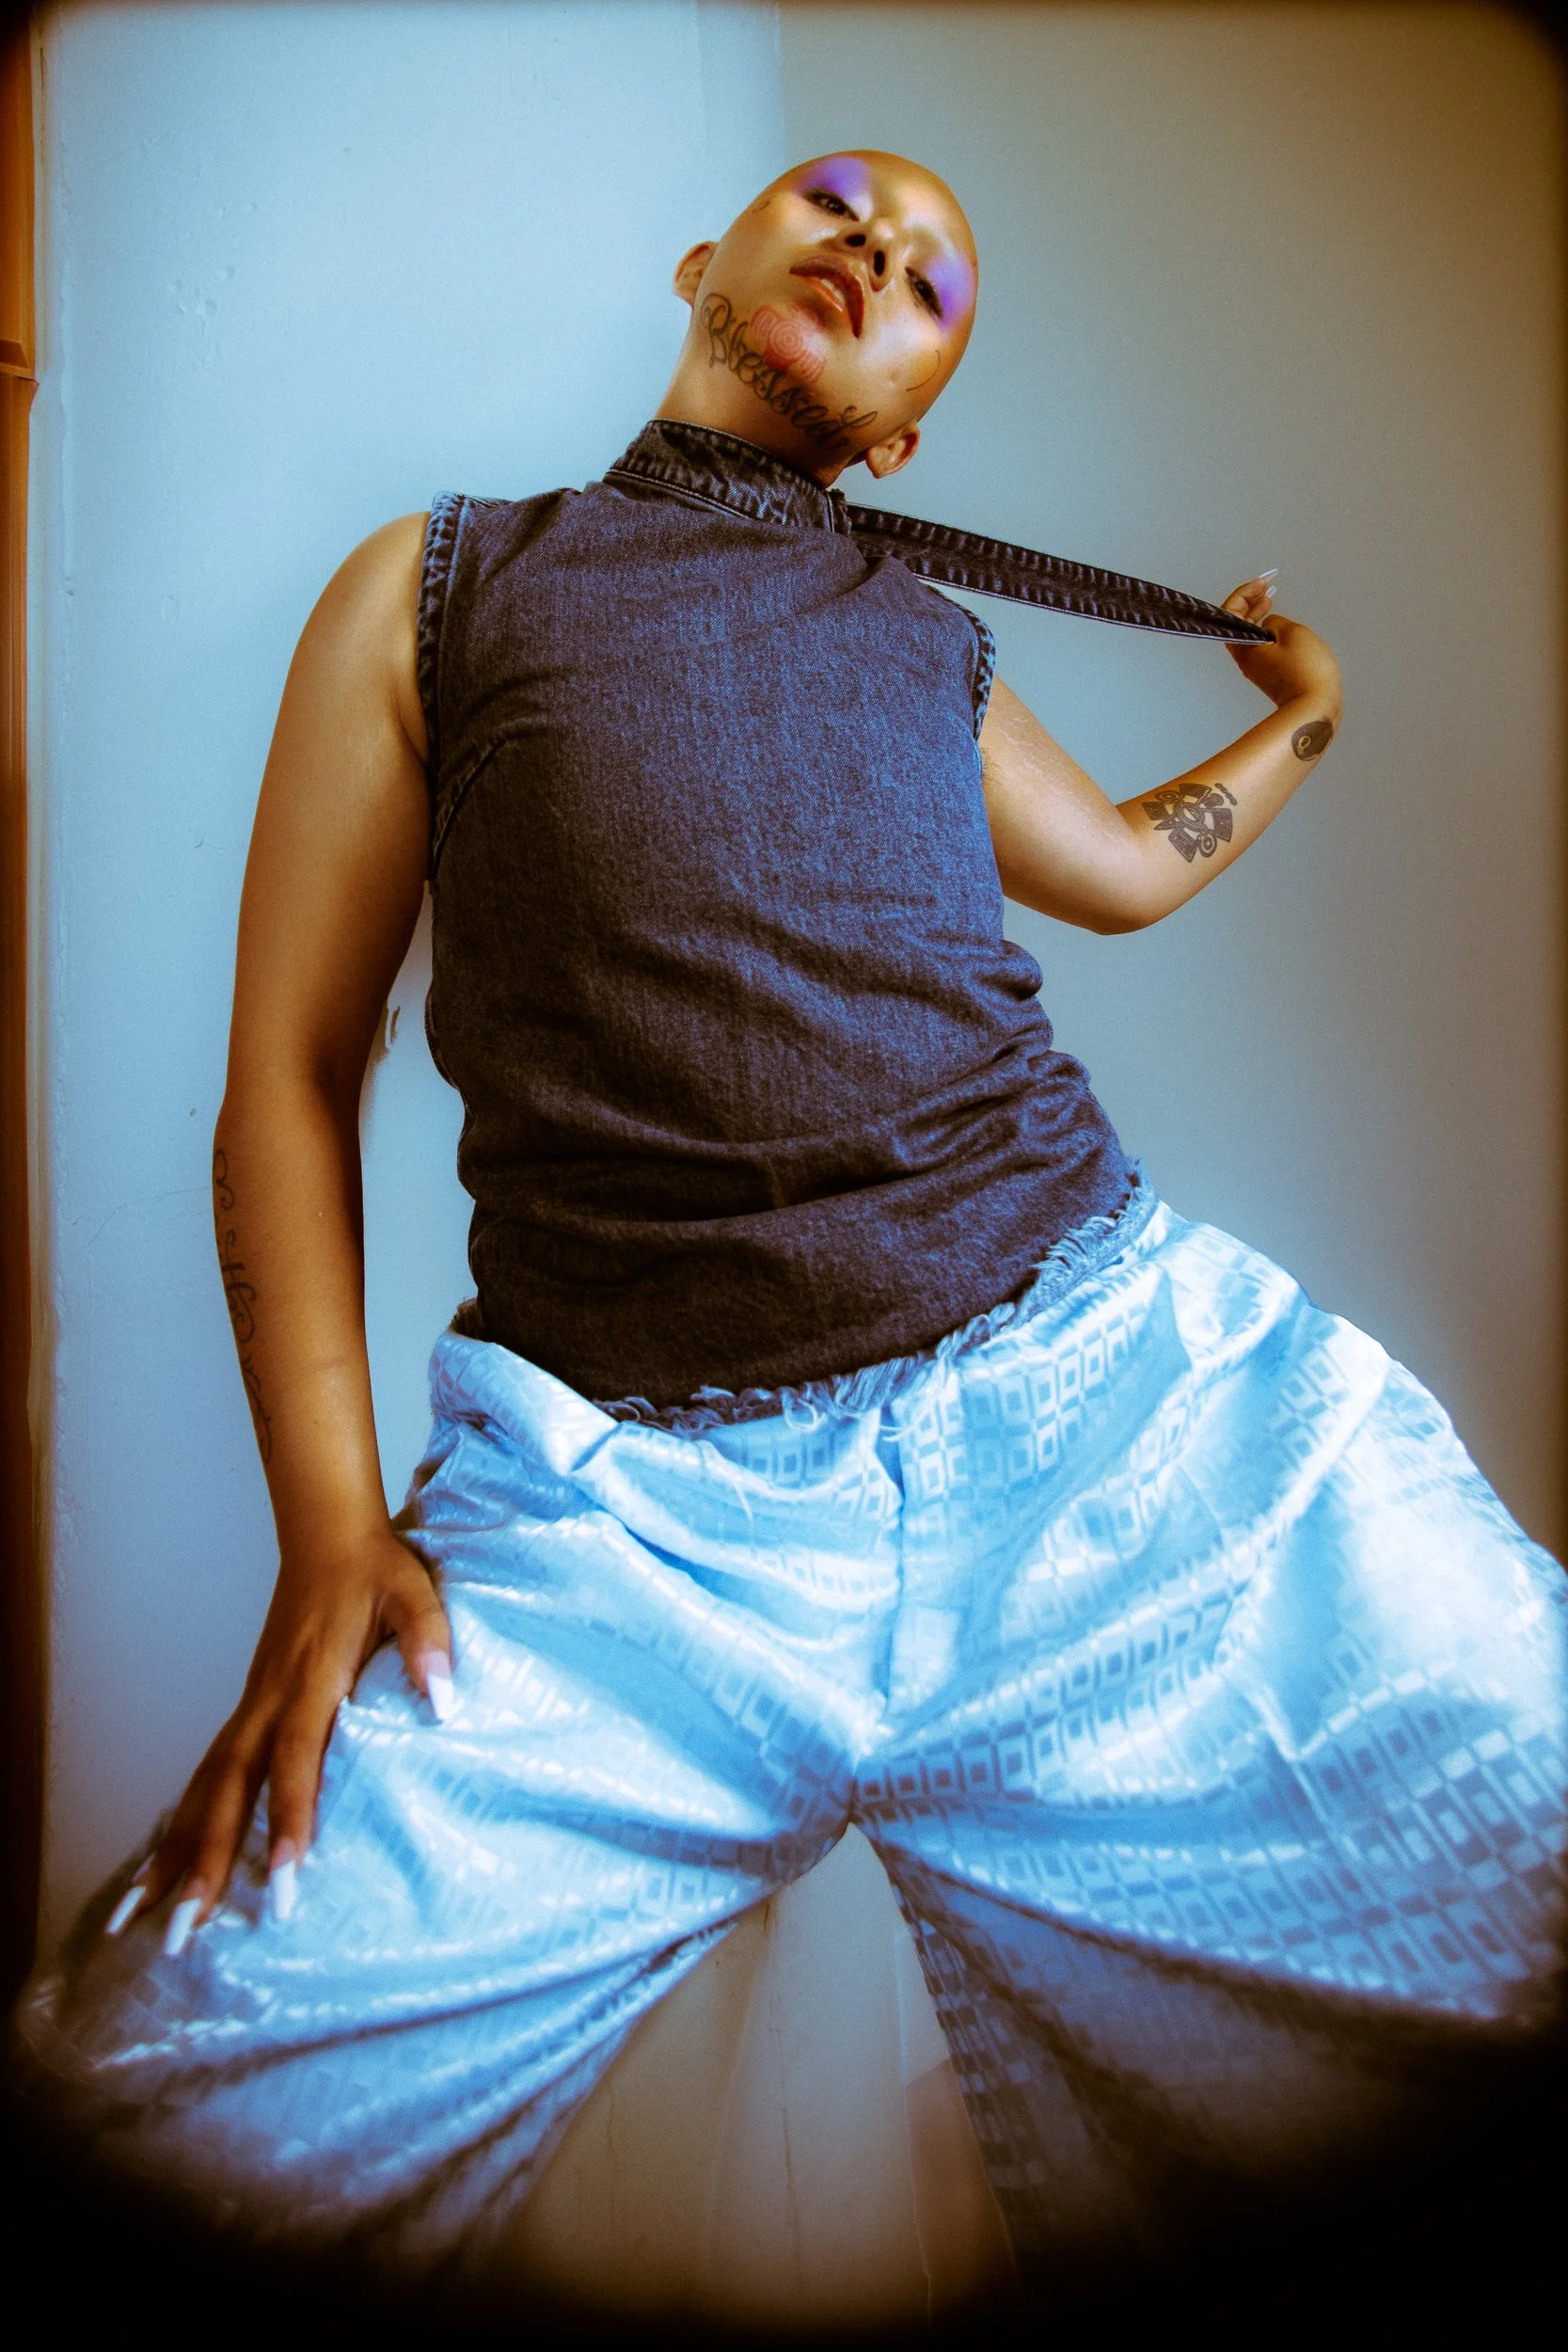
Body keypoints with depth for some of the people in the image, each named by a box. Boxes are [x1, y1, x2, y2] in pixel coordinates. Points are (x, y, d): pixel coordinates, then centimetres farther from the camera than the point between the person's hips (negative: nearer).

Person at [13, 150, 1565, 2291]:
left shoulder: (935, 647, 24)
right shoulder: (439, 587, 16)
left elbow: (1131, 865, 44)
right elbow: (289, 1075, 10)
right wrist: (329, 1530, -2)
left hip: (1124, 1388, 3)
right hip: (623, 1500, -2)